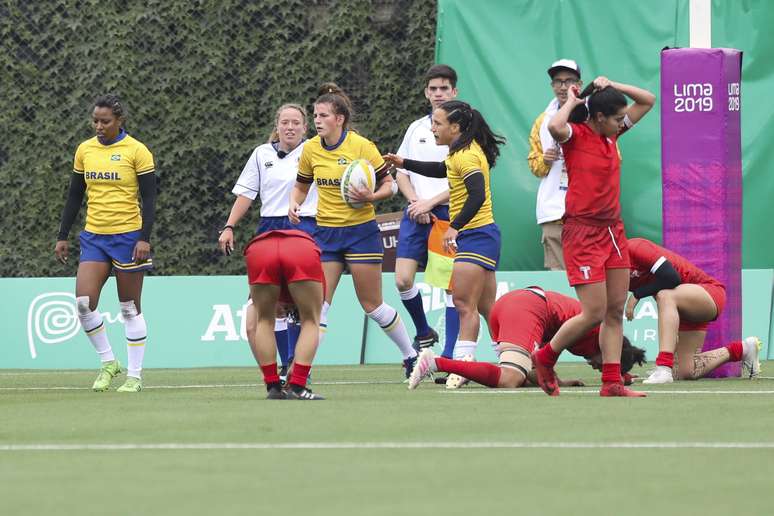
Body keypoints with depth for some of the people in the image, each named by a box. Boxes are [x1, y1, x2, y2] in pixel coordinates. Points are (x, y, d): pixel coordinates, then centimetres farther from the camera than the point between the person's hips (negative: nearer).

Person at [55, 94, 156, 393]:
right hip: (94, 237, 4)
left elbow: (149, 199, -7)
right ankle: (108, 362, 7)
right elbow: (74, 197, 14)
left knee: (130, 308, 1)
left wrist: (144, 239, -16)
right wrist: (62, 237, 10)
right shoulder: (85, 150, 7)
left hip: (127, 236, -4)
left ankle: (134, 375, 11)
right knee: (83, 302, -11)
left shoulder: (136, 151, -6)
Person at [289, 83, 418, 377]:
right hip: (325, 232, 4)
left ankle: (411, 356, 22)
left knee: (372, 305, 3)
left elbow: (388, 185, -5)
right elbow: (301, 186, 15)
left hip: (361, 231, -4)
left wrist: (370, 197, -24)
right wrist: (294, 204, -5)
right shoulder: (311, 149, 1)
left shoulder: (362, 147, -12)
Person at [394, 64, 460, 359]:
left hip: (449, 213, -4)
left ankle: (448, 355, -5)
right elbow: (401, 172, 16)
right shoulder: (416, 129, 13)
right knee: (403, 280, -6)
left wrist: (430, 202, -12)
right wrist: (415, 202, -1)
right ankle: (423, 333, 18)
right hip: (416, 214, 4)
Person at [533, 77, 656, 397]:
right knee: (594, 314, -8)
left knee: (616, 311, 4)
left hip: (613, 230, 8)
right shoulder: (575, 135, -11)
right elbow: (555, 127, -36)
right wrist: (571, 102, -16)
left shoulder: (612, 133, 10)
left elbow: (648, 101, 20)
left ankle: (612, 383, 6)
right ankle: (544, 359, 13)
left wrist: (611, 86, 6)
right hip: (583, 232, -8)